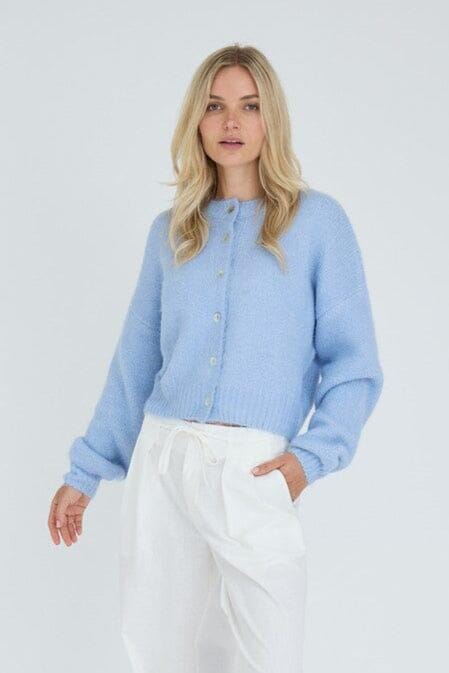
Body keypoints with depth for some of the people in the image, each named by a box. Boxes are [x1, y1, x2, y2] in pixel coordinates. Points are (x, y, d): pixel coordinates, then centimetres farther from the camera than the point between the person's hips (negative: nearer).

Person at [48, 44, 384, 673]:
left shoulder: (317, 219, 2)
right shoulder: (170, 231, 12)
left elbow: (354, 363, 1)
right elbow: (135, 362, 16)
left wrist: (310, 454, -12)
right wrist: (84, 472, 15)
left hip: (254, 473, -3)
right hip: (161, 460, 4)